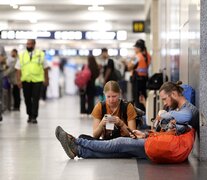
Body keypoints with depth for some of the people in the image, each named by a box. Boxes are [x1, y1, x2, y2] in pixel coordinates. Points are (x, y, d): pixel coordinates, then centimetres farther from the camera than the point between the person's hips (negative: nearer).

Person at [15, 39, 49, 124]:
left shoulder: (40, 54, 6)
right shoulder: (22, 55, 8)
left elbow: (45, 68, 10)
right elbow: (18, 69, 5)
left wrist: (46, 79, 7)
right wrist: (18, 80, -5)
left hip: (37, 80, -2)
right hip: (25, 81, 2)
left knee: (35, 99, -6)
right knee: (27, 99, 6)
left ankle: (34, 117, -4)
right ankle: (29, 115, 20)